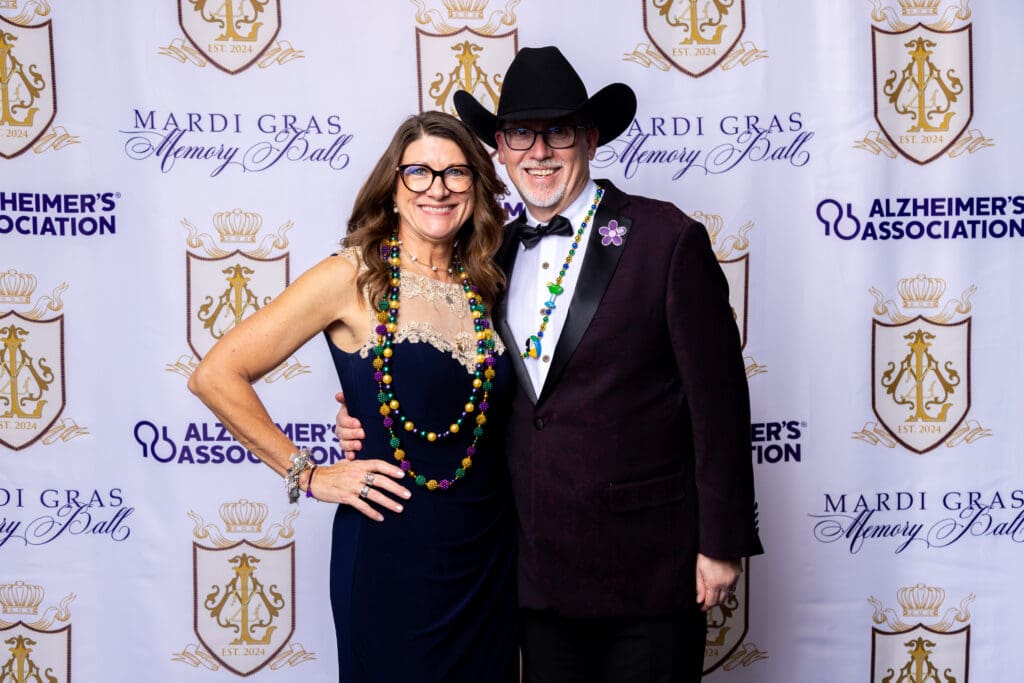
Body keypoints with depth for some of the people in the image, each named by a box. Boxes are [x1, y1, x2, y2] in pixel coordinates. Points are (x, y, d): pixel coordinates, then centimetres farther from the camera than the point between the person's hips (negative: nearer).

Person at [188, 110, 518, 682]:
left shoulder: (483, 287, 6)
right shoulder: (353, 277, -9)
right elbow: (216, 376, -12)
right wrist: (308, 475, -10)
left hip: (490, 550, 5)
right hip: (392, 554, -5)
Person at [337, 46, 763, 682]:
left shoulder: (666, 238, -9)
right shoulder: (496, 253, 8)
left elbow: (718, 399, -9)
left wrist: (723, 542, -10)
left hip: (648, 568, -5)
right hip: (539, 570, 5)